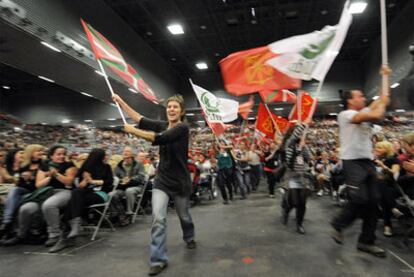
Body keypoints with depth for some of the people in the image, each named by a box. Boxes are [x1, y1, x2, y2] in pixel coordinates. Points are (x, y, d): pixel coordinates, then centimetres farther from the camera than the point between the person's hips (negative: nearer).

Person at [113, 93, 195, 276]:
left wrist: (133, 131, -23)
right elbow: (139, 119, 5)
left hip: (180, 182, -3)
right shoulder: (162, 125, 2)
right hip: (161, 181, 4)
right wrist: (120, 101, 6)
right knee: (158, 219, -9)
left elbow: (159, 139, -29)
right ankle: (158, 260, 3)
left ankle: (189, 238, 50)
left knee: (184, 216, 18)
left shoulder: (182, 128, -17)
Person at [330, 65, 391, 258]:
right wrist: (383, 103, 1)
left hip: (367, 162, 9)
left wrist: (385, 76, 25)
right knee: (359, 200, -15)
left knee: (372, 201, 4)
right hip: (353, 162, -8)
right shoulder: (346, 114, -10)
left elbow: (382, 100, 22)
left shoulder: (364, 113, 18)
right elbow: (377, 115, -20)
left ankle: (366, 241, 13)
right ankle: (338, 225, 11)